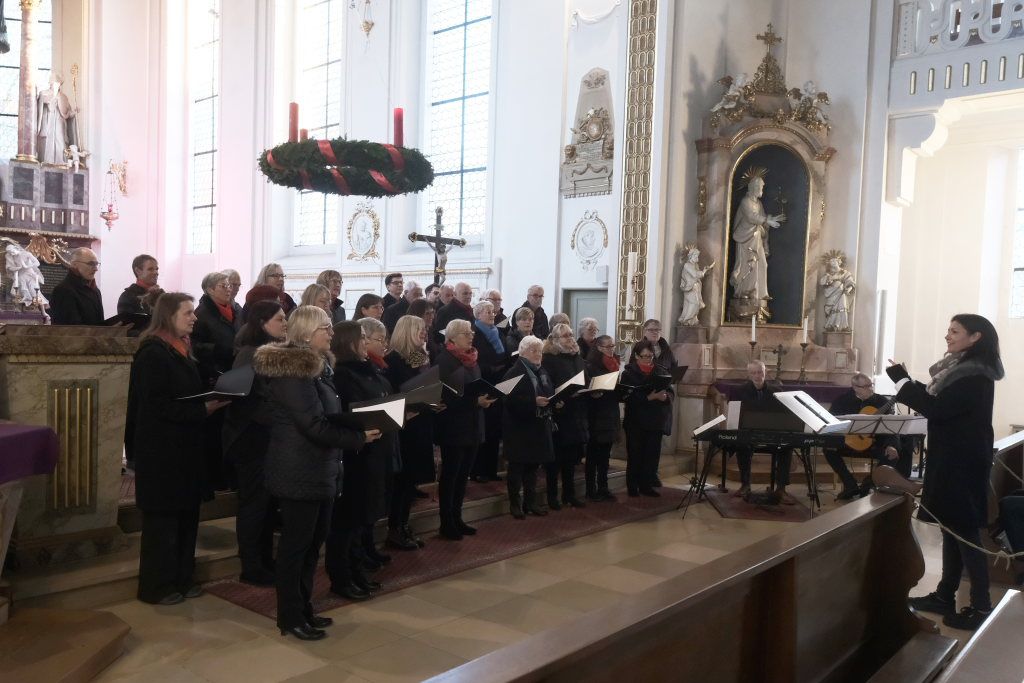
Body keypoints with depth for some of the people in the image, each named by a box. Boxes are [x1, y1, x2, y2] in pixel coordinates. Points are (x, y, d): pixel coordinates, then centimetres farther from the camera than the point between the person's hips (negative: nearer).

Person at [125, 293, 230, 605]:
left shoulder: (181, 350, 13)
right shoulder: (153, 354, -14)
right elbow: (158, 405, -21)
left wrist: (213, 400, 4)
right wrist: (203, 409, -21)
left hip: (185, 447, 9)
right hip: (161, 450, -9)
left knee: (186, 515, 13)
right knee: (163, 518, 1)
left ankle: (181, 577, 24)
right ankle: (155, 586, 14)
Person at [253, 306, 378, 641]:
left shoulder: (315, 366, 13)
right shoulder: (294, 371, -18)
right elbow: (314, 425, -23)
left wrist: (364, 424, 2)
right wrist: (359, 438, -19)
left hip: (318, 469, 10)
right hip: (300, 472, -9)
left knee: (313, 541, 16)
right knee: (296, 544, 2)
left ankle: (303, 608, 28)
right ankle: (290, 617, 14)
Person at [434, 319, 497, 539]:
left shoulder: (471, 359, 13)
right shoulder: (444, 360, -12)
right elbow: (446, 395, -19)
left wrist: (485, 397, -2)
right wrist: (475, 401, -24)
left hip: (472, 426, 8)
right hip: (454, 427, -8)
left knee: (463, 474, 13)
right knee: (450, 475, 1)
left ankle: (456, 518, 23)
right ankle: (446, 523, 9)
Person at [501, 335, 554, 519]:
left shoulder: (542, 372, 14)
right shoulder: (514, 373, -10)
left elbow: (550, 393, 19)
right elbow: (510, 399, -20)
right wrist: (534, 402, -27)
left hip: (538, 427, 7)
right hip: (519, 428, -7)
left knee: (533, 465, 12)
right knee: (517, 466, 2)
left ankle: (530, 502, 22)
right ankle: (515, 503, 11)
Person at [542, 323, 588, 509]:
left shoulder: (578, 358, 14)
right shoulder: (550, 359, -8)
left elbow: (586, 383, 19)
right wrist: (554, 401, -28)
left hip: (576, 416, 6)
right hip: (559, 413, -6)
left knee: (571, 458, 13)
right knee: (556, 457, 2)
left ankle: (569, 494, 23)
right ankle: (552, 496, 12)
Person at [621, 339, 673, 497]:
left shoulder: (659, 371, 9)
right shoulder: (629, 373, -3)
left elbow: (670, 392, 8)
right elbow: (630, 396, -14)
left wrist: (666, 396, -15)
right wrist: (650, 397, -23)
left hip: (655, 420, 3)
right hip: (636, 421, -3)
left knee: (652, 454, 4)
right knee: (635, 454, 2)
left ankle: (646, 485, 16)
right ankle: (632, 487, 14)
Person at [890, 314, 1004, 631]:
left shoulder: (976, 376, -18)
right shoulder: (960, 369, 12)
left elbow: (936, 408, -24)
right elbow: (937, 403, 14)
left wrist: (900, 380, -17)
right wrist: (907, 381, 3)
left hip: (963, 464, -10)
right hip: (949, 461, 10)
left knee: (965, 532, -4)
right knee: (951, 528, 14)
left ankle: (981, 607, 4)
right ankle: (945, 596, 22)